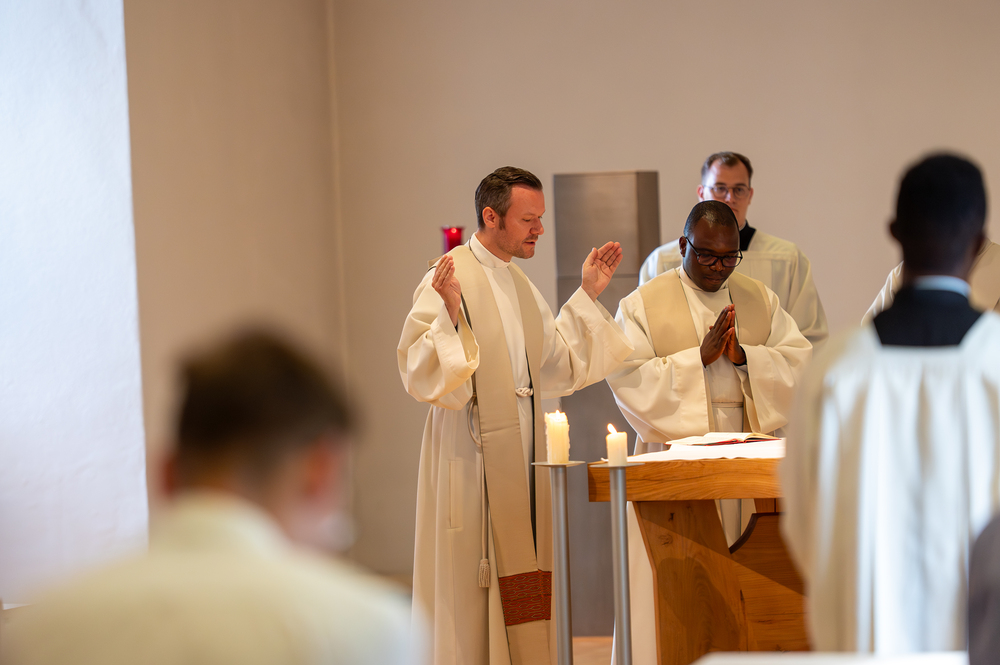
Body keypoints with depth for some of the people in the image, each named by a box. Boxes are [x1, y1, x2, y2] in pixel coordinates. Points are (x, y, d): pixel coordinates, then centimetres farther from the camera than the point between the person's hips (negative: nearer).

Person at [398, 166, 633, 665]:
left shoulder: (518, 285, 13)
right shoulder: (448, 280, -12)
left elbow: (558, 366, 17)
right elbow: (419, 374, -19)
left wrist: (587, 295, 14)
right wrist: (450, 315, -33)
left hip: (522, 457, 8)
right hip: (472, 455, -8)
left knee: (521, 583, 9)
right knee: (472, 584, -4)